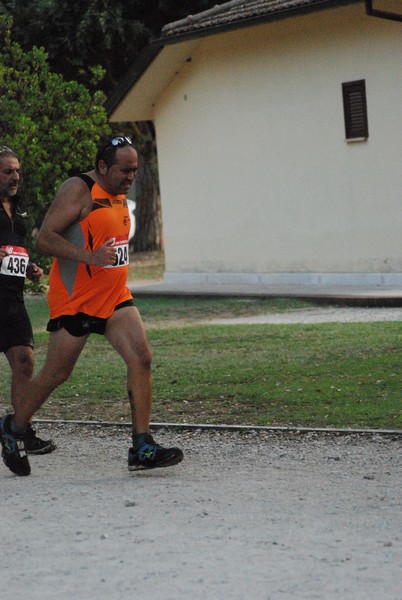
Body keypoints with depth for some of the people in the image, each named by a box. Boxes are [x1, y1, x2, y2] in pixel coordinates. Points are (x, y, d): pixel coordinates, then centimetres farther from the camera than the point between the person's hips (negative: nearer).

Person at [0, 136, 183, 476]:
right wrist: (90, 257, -29)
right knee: (56, 374, 3)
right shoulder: (78, 190, -13)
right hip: (75, 301, -7)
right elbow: (45, 238, -20)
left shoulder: (119, 195, 13)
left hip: (115, 297, 7)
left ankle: (142, 448, -11)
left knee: (141, 358, -11)